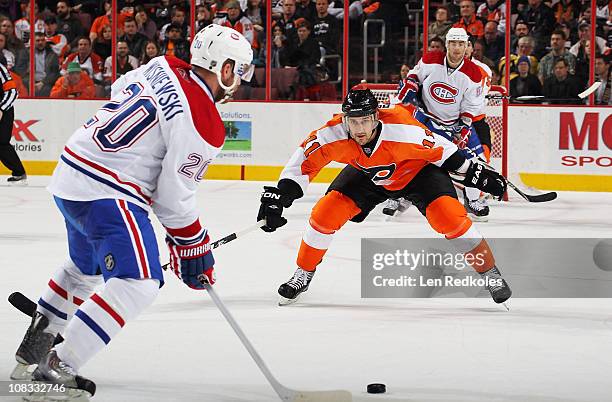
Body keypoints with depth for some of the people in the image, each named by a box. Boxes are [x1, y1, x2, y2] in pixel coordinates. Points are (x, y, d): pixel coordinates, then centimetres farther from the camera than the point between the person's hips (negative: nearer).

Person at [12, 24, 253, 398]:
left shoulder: (164, 66, 5)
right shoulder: (203, 125, -17)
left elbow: (121, 90, 24)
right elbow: (174, 197, -14)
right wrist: (194, 249, -2)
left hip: (70, 175, 10)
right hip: (106, 195, -10)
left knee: (85, 267, 31)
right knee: (137, 282, -17)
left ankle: (35, 346, 46)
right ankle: (58, 369, -21)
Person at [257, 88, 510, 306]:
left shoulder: (403, 130, -39)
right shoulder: (333, 135, -32)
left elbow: (440, 150, -23)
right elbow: (303, 163, -23)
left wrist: (476, 174, -16)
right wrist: (276, 198, -31)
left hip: (417, 169, -3)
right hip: (366, 175, 3)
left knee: (448, 215, -22)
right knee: (326, 212, -11)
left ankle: (490, 273, -4)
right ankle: (303, 275, 11)